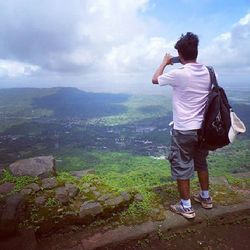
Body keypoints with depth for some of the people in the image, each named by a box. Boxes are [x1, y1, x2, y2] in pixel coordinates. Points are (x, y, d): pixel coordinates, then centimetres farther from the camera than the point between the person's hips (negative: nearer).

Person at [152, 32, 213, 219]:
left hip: (183, 130, -6)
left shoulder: (178, 74, -18)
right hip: (202, 128, 6)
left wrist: (165, 62, 14)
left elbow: (155, 79, -1)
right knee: (201, 163, 22)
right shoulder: (207, 72, 0)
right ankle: (205, 197, 37)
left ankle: (186, 207, 18)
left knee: (182, 168, 8)